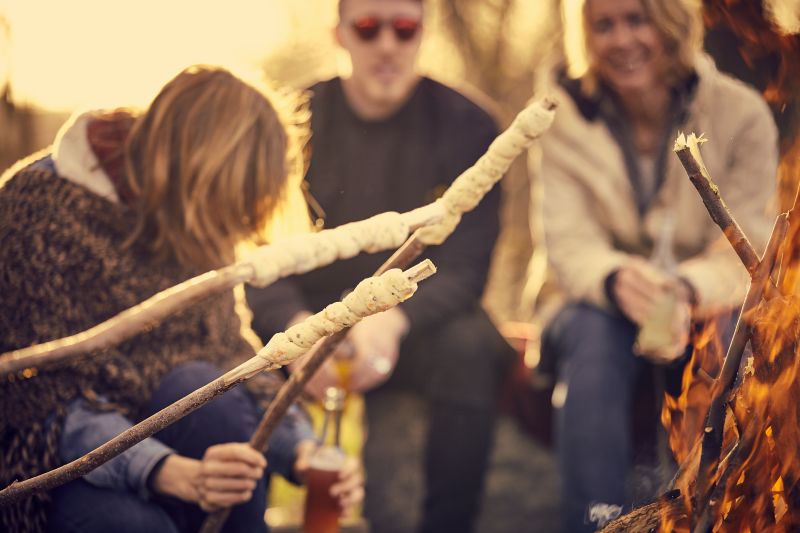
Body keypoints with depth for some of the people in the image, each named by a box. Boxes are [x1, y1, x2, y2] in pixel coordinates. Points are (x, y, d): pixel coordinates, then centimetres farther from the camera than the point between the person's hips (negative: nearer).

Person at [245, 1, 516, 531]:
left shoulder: (465, 125, -3)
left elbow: (464, 266, -12)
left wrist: (394, 318, -33)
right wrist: (298, 327, -31)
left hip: (420, 315, 0)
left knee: (470, 347, -32)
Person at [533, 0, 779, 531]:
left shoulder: (741, 114, -7)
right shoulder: (568, 119, -5)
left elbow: (744, 253, -12)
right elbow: (570, 248, -12)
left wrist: (686, 293, -35)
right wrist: (619, 281, -37)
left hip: (709, 306, 0)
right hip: (605, 308, 1)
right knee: (595, 333, -34)